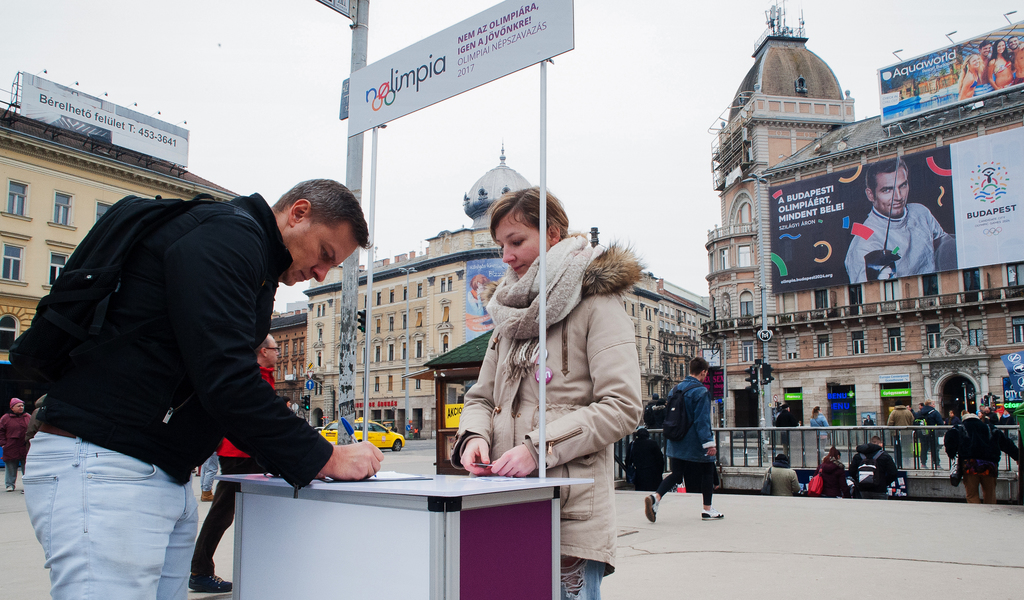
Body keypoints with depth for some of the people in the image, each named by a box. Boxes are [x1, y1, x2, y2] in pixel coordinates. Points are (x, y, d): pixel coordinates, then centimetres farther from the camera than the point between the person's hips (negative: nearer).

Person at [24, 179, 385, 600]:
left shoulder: (256, 270, 18)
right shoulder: (227, 235, -14)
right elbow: (226, 382, -23)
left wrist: (298, 460, 10)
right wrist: (324, 459, -16)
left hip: (167, 479, 10)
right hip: (104, 467, -10)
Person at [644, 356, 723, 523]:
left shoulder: (677, 388, 9)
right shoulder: (701, 391, -14)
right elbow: (702, 420, -20)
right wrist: (709, 443, -18)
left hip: (676, 443, 6)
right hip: (694, 444, -6)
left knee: (676, 473, 7)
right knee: (707, 472, 12)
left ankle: (656, 497, -16)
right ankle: (708, 509, 19)